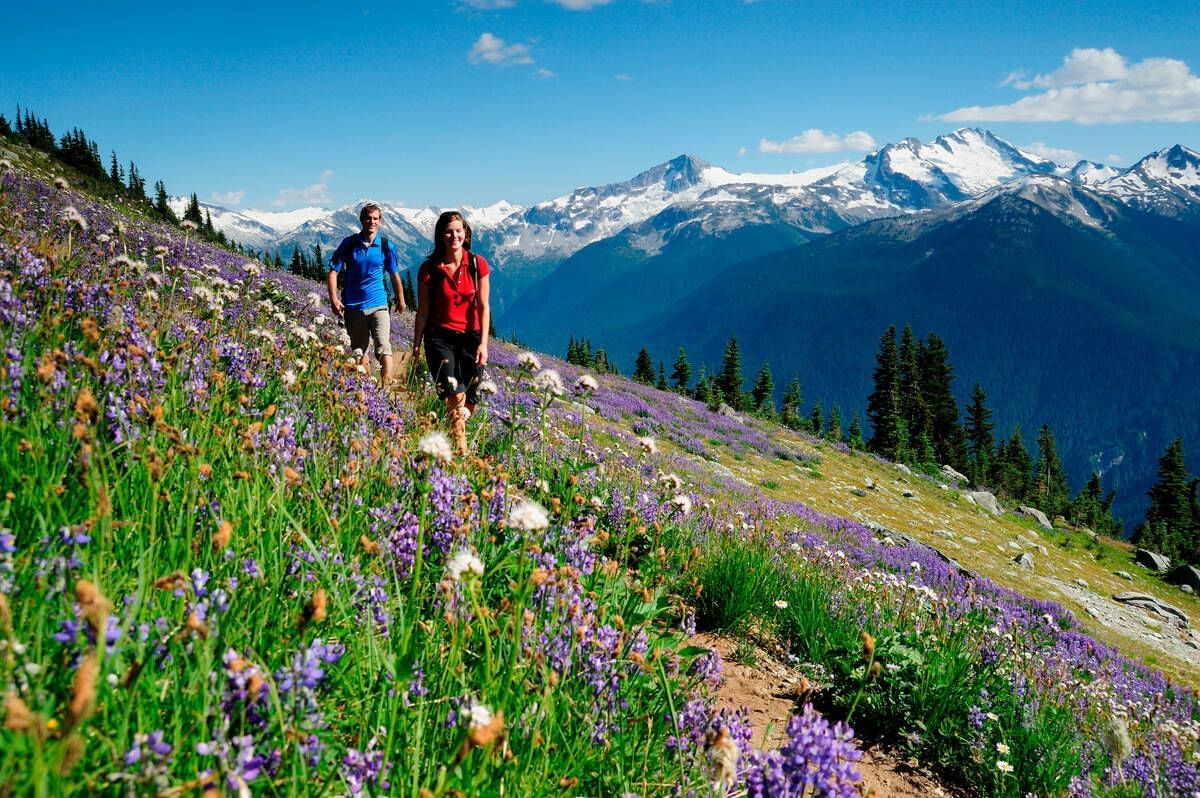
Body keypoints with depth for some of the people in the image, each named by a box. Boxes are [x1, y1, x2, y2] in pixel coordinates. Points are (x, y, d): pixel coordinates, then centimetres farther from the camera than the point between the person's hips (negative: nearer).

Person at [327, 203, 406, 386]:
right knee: (358, 350, 11)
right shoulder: (349, 243, -2)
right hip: (353, 306, 1)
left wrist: (401, 300, 18)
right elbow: (333, 271, 0)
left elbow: (394, 275, 11)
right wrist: (334, 298, -10)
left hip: (378, 304, -1)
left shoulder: (385, 246, -1)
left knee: (384, 347, -15)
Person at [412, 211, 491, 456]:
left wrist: (483, 343, -6)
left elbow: (483, 307, 0)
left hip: (471, 337, 2)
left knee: (469, 403, 1)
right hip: (440, 337, -2)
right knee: (455, 396, -19)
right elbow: (423, 311, 3)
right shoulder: (429, 269, -3)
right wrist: (416, 345, 5)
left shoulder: (478, 265, -1)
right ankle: (460, 450, -12)